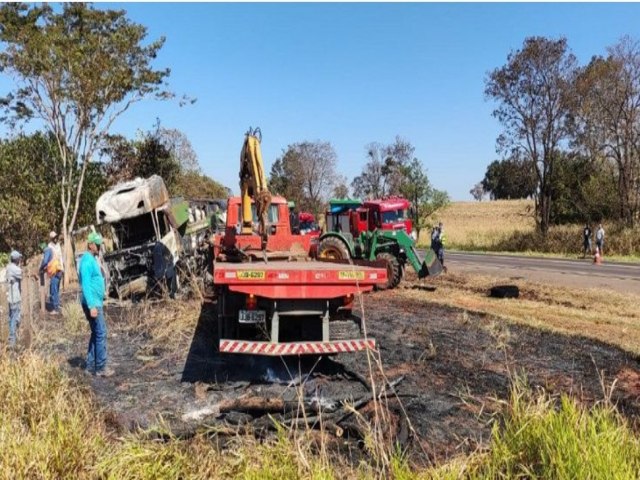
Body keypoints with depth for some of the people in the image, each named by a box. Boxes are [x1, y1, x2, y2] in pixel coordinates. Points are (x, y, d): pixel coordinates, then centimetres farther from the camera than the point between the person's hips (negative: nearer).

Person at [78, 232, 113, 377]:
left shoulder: (92, 259, 14)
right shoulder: (87, 260, -16)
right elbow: (86, 285, -22)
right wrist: (91, 306, -25)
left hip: (96, 303, 10)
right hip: (93, 303, -10)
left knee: (96, 334, 13)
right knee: (101, 334, -7)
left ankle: (91, 366, 18)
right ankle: (101, 367, -2)